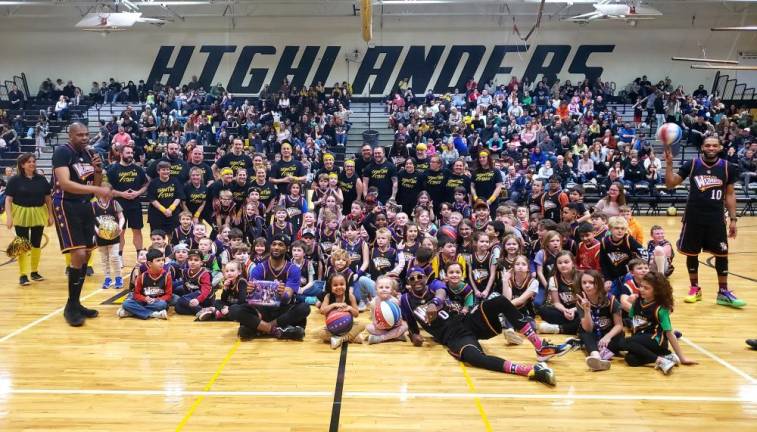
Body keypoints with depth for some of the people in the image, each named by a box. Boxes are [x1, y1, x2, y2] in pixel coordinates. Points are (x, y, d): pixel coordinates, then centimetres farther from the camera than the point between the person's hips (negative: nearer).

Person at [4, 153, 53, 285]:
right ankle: (23, 274, 6)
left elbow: (48, 198, 8)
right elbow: (8, 199, -7)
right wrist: (9, 217, -16)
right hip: (21, 215, -3)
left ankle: (34, 271, 25)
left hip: (38, 215, 3)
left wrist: (50, 215, 7)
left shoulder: (41, 179, 3)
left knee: (36, 244, 10)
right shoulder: (15, 180, -6)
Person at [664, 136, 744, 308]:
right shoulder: (691, 164, -2)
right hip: (693, 217, -1)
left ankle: (723, 293, 15)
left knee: (722, 254, 3)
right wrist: (669, 163, -16)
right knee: (692, 254, 7)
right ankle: (695, 289, 23)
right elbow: (670, 184, -3)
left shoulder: (727, 167, 1)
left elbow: (730, 194, 7)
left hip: (716, 218, 1)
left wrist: (733, 219, 3)